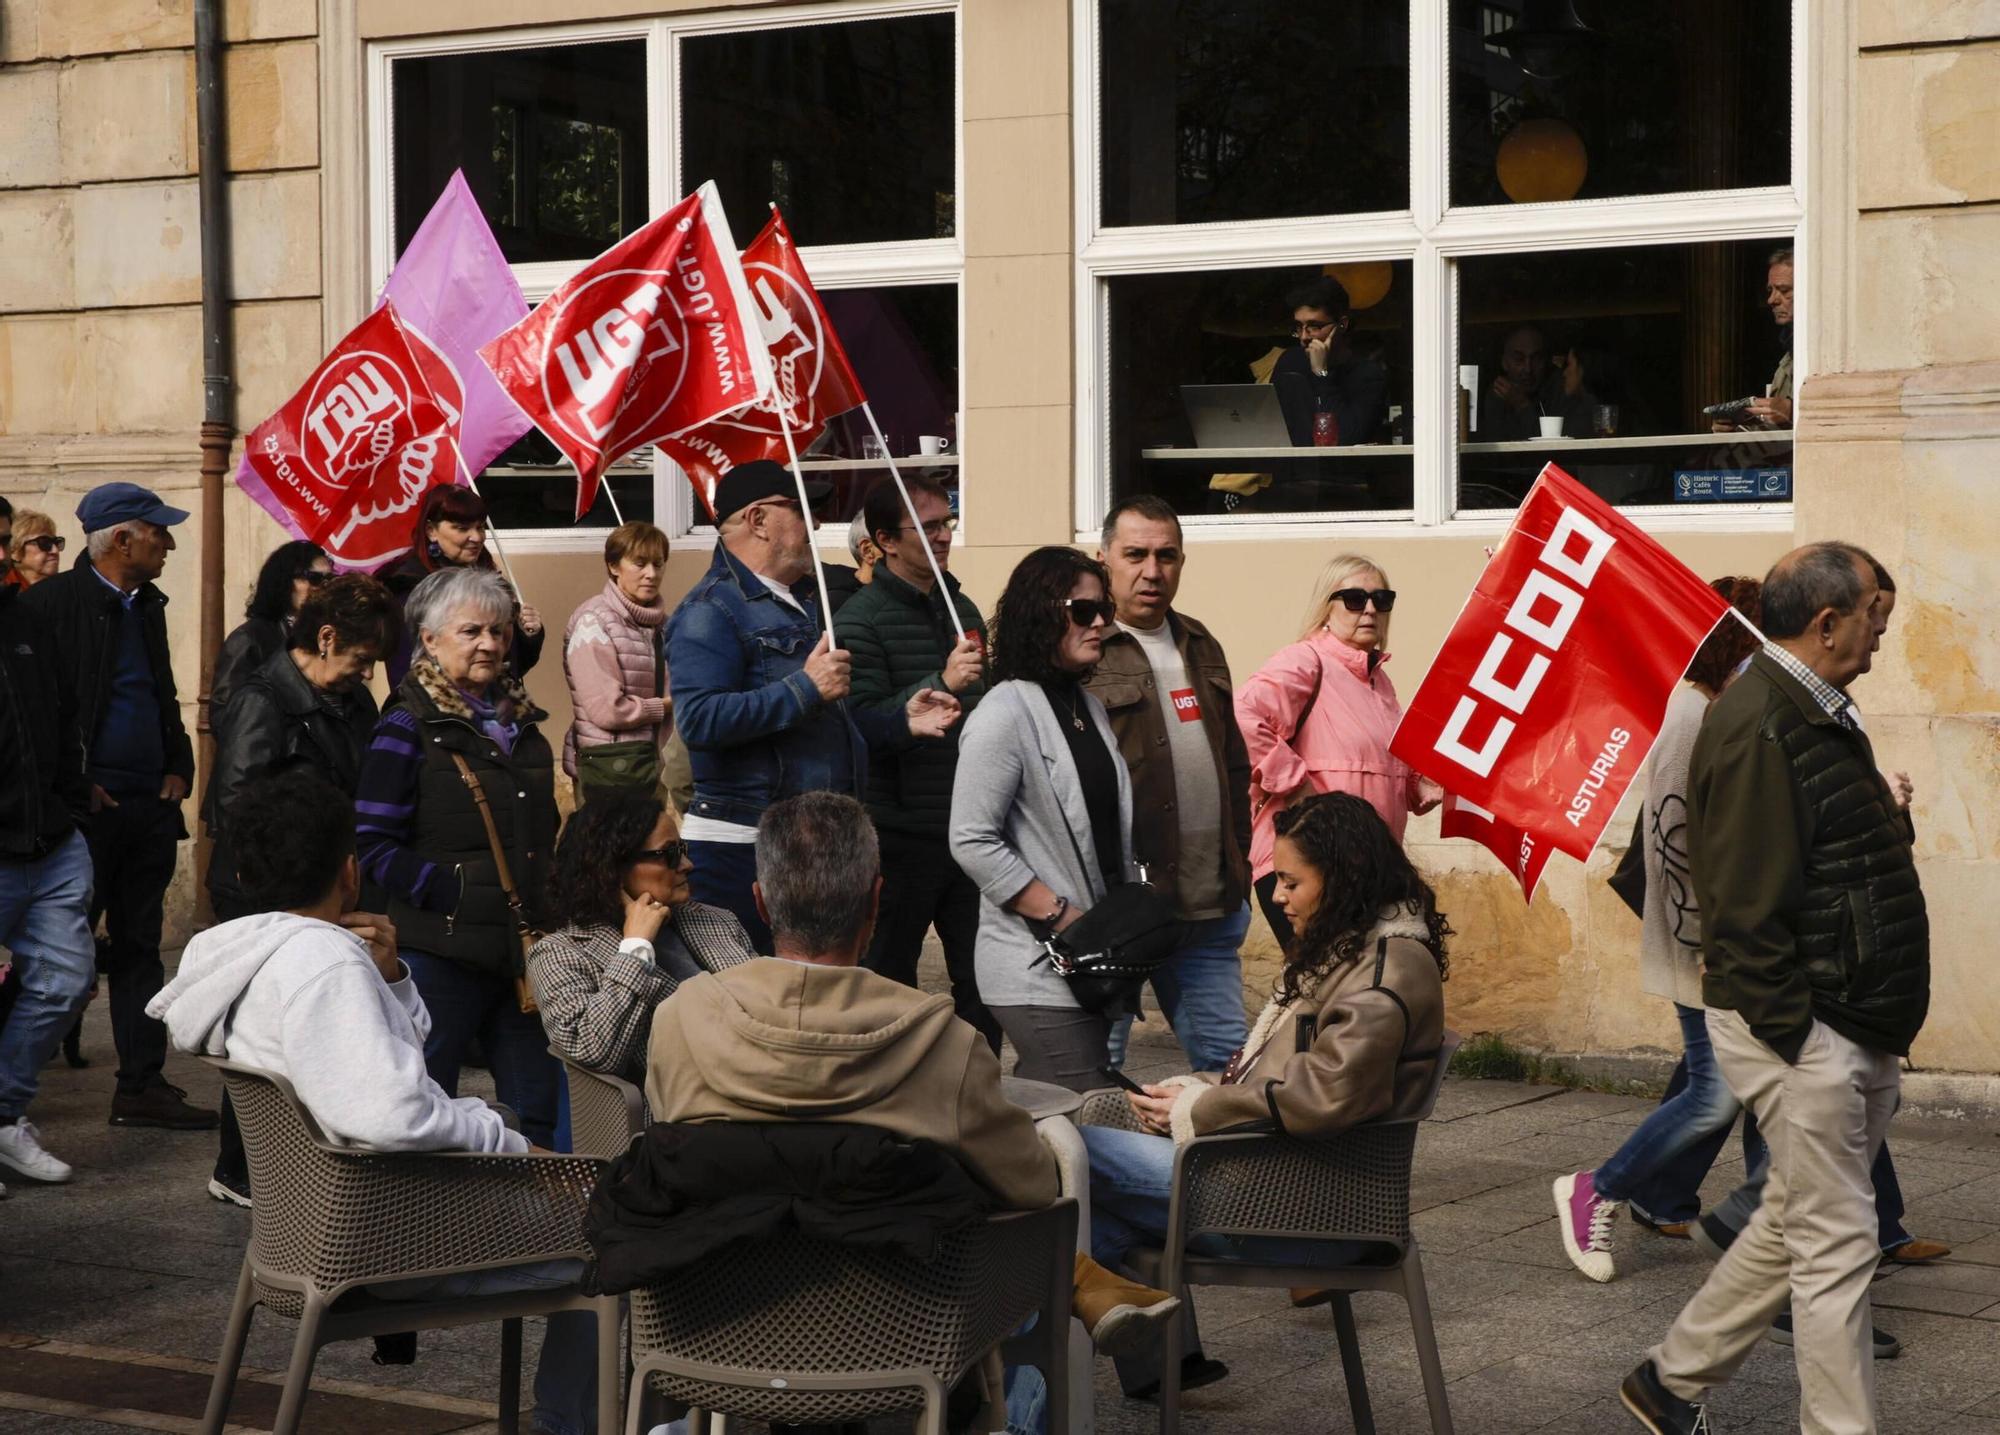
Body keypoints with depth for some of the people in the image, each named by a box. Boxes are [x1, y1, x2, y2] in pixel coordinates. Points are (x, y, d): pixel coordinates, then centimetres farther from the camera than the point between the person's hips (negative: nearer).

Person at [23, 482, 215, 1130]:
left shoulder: (147, 606, 15)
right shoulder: (52, 603, -9)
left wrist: (178, 768, 9)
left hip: (151, 805, 7)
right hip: (90, 805, -7)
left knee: (139, 948, 10)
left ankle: (142, 1087, 14)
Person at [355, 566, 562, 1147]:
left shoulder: (520, 722, 14)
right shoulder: (408, 727, -6)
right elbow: (374, 848, -11)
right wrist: (452, 891, -19)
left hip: (526, 947, 6)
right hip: (441, 953, -6)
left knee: (539, 1110, 9)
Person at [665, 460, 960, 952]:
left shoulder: (804, 601, 20)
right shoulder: (712, 611, -12)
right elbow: (700, 720, -26)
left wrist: (901, 724, 15)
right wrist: (805, 688, -24)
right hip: (740, 850, -10)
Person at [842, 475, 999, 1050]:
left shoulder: (962, 609, 14)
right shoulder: (863, 619, -9)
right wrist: (941, 684, -27)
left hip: (970, 830, 7)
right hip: (902, 835, -6)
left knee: (982, 982, 9)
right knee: (890, 983, 2)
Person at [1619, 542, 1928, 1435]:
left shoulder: (1819, 716, 14)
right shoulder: (1756, 727, -19)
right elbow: (1746, 906, -22)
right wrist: (1796, 1035, -21)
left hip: (1853, 1030, 10)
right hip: (1801, 1028, -10)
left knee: (1795, 1223, 19)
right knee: (1836, 1245, -4)